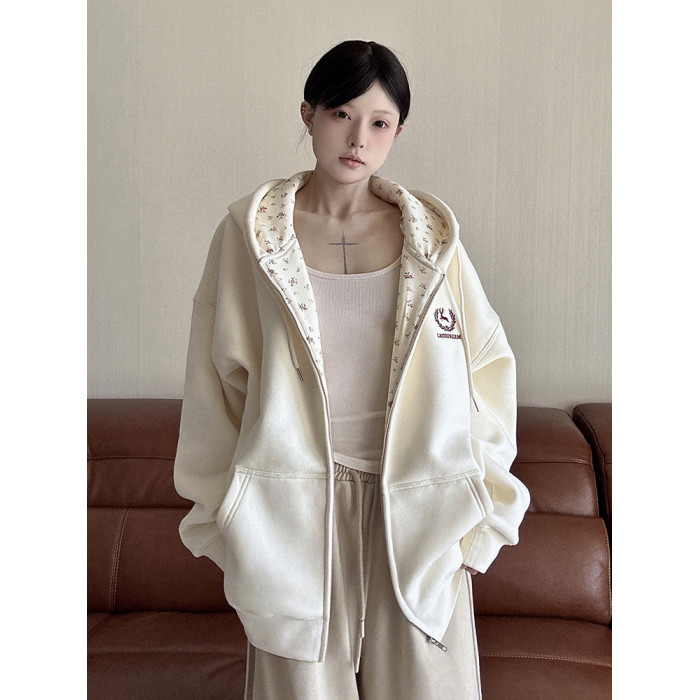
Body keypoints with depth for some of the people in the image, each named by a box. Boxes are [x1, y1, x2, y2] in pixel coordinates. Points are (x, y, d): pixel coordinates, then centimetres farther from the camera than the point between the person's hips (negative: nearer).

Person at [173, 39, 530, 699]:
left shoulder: (432, 235, 1)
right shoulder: (249, 231, -2)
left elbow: (486, 367, 4)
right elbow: (216, 383, 3)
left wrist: (476, 512, 2)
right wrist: (225, 514, 6)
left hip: (415, 502, 1)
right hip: (296, 506, 0)